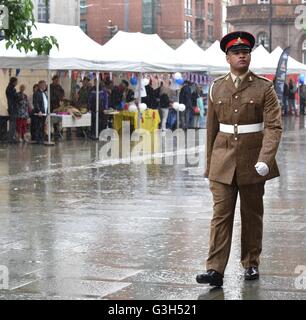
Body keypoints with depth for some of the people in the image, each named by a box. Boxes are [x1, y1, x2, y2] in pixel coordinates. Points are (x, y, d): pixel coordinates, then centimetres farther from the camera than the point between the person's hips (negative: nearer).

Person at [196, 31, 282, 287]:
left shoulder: (264, 88, -3)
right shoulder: (217, 88, 5)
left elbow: (274, 126, -11)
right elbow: (212, 127, 11)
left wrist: (265, 159, -24)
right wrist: (210, 163, 12)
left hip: (253, 162, -1)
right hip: (223, 161, 1)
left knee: (252, 215, 10)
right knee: (221, 214, -5)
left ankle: (251, 264, 25)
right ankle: (215, 270, -8)